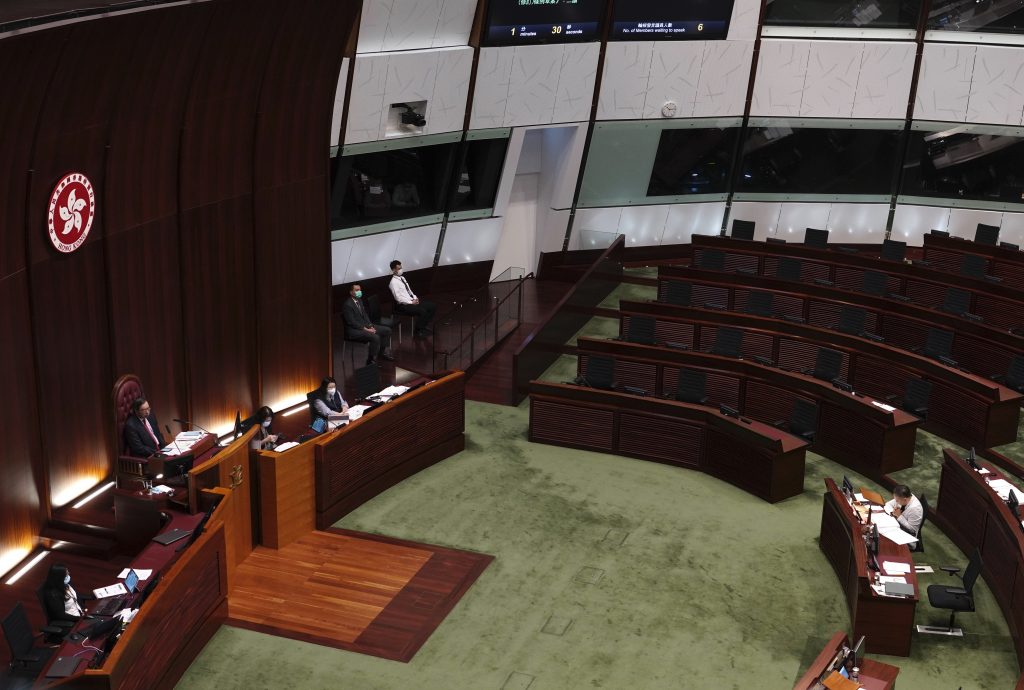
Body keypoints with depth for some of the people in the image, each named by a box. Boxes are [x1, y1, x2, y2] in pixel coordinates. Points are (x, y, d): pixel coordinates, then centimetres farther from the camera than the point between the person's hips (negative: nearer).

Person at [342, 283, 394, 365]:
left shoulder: (359, 300, 11)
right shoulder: (347, 305, -18)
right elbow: (352, 322, -21)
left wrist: (371, 326, -1)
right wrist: (366, 329, -21)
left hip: (365, 325, 10)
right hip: (354, 330, -10)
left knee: (387, 330, 5)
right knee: (375, 337, -30)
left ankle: (383, 353, 16)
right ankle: (371, 361, -19)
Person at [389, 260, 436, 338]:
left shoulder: (402, 278, 14)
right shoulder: (393, 282, -14)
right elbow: (398, 298, -19)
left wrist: (415, 298, 2)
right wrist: (411, 302, -17)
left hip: (412, 300, 9)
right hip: (403, 305, -9)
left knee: (433, 306, -1)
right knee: (422, 311, -30)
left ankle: (424, 326, 8)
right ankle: (417, 331, -10)